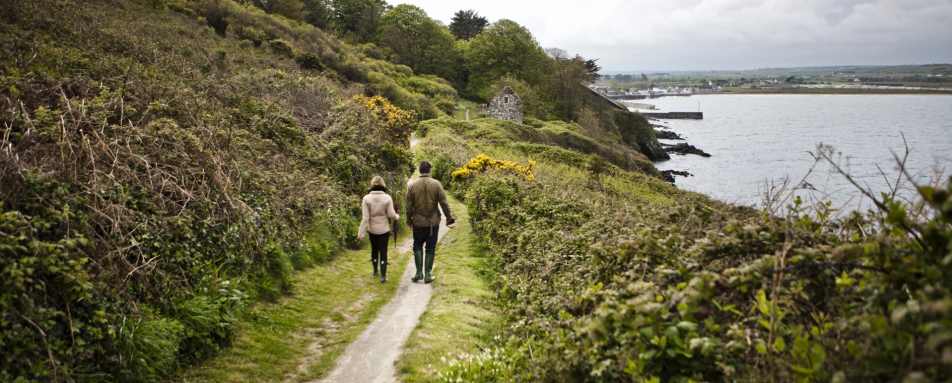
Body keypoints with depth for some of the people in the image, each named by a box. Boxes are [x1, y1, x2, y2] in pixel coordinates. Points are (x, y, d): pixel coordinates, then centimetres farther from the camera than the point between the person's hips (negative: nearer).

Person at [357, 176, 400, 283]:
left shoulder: (367, 198, -11)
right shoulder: (387, 198, -12)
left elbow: (365, 218, -13)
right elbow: (391, 215, -11)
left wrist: (361, 233, -10)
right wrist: (397, 217, 13)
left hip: (372, 229, 1)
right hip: (384, 229, -1)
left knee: (374, 249, 20)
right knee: (383, 251, 6)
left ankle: (375, 271, 36)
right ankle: (383, 276, 4)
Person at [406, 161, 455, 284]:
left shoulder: (412, 185, -6)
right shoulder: (436, 184, -8)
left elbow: (409, 205, -2)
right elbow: (444, 203, -7)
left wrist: (409, 219, 12)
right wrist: (449, 217, 2)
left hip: (418, 222, 0)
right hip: (433, 222, 0)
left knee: (417, 246, 15)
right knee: (430, 248, 9)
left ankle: (419, 272, 9)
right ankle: (427, 274, 11)